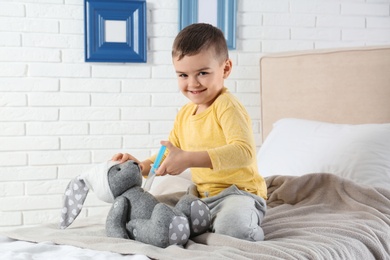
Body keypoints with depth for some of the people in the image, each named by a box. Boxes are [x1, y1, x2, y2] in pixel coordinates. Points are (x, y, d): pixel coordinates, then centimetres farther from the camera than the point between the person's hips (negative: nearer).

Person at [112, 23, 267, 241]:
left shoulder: (227, 106, -14)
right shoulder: (185, 114, 12)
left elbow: (244, 151, -29)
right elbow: (170, 154, 24)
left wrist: (189, 159, -35)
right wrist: (142, 166, 3)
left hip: (239, 193, -8)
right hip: (203, 197, 8)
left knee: (232, 225, -37)